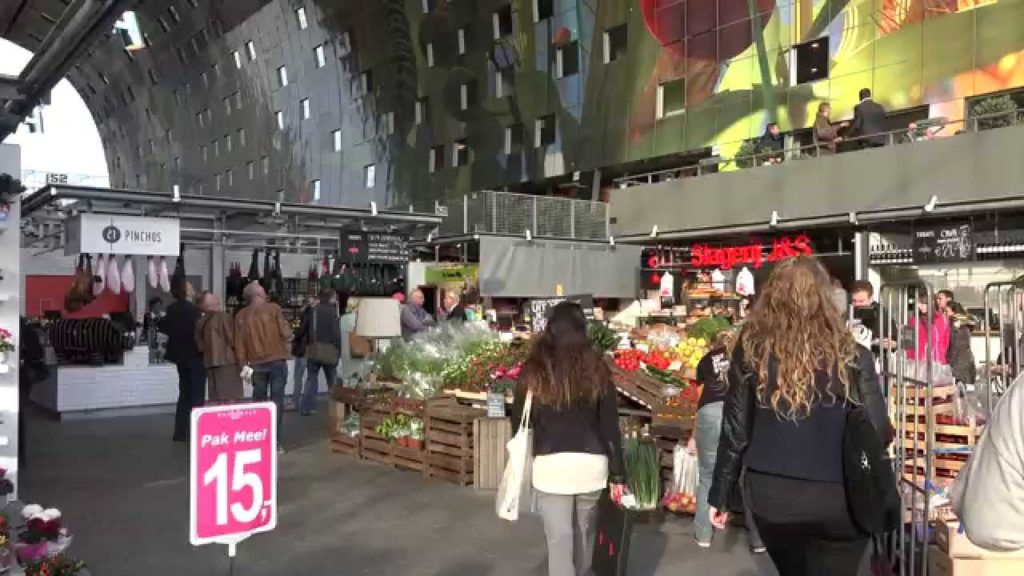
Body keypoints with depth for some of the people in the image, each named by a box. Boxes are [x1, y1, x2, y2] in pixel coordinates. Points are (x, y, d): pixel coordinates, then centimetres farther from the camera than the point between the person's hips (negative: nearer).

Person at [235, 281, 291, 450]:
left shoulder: (241, 315, 1)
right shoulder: (273, 308, -6)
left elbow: (239, 342, 1)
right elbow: (286, 333, -7)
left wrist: (243, 363, 8)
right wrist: (288, 331, 15)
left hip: (256, 363, 3)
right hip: (277, 360, -2)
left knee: (258, 401, 13)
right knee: (276, 400, 1)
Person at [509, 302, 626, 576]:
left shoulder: (533, 370, -4)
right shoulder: (596, 368, -1)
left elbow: (519, 422, 2)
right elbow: (610, 425, 0)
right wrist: (617, 473, 6)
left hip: (550, 465, -2)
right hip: (592, 463, 3)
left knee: (559, 538, 3)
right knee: (583, 531, 22)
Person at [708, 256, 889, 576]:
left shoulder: (751, 350, -4)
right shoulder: (851, 355, -7)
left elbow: (735, 431, -1)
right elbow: (877, 432, -5)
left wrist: (719, 496, 9)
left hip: (770, 495, 1)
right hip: (837, 496, -1)